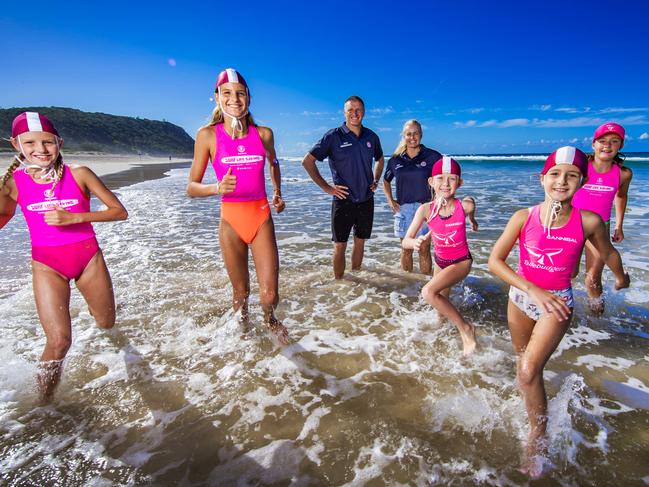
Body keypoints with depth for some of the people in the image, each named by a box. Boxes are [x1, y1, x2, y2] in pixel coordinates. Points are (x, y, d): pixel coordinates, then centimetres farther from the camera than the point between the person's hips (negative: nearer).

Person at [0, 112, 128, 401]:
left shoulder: (78, 174, -9)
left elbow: (120, 212, -10)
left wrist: (74, 217, -21)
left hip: (88, 257, 1)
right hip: (47, 264, 0)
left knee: (106, 324, 16)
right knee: (59, 342, -10)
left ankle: (92, 298, 53)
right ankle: (44, 403, 15)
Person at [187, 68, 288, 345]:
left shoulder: (263, 133, 1)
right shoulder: (207, 135, -5)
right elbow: (191, 187, -4)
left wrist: (278, 194, 15)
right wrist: (217, 188, -23)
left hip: (262, 216, 1)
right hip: (231, 220, -1)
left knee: (269, 294, -2)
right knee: (240, 291, 13)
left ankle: (269, 319, 34)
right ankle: (243, 327, 45)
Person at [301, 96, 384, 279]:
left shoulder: (371, 137, 6)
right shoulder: (334, 136, -8)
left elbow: (380, 159, 26)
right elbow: (307, 161, -9)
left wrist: (375, 181, 11)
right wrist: (326, 187, -11)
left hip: (366, 200, 4)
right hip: (343, 200, -4)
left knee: (360, 242, 13)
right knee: (340, 245, 0)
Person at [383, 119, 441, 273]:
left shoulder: (432, 156, -3)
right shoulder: (396, 159, 6)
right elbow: (386, 181, 19)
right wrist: (390, 200, 7)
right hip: (403, 208, 3)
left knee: (424, 249, 2)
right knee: (406, 249, 10)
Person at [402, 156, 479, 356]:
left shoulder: (465, 205, -23)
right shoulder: (426, 209, -20)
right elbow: (405, 241, -21)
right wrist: (415, 242, -44)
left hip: (461, 261, -4)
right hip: (440, 260, 4)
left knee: (428, 292, -26)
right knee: (441, 306, 20)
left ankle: (465, 327, -7)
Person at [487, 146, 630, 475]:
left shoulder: (588, 222, -13)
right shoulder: (523, 217, -13)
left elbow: (608, 253, 9)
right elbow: (494, 261, -16)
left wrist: (620, 278, 27)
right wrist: (533, 291, -24)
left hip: (557, 302, -2)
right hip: (520, 297, 2)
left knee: (529, 371, -15)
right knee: (522, 360, 21)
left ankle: (538, 439, 8)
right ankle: (530, 406, 51)